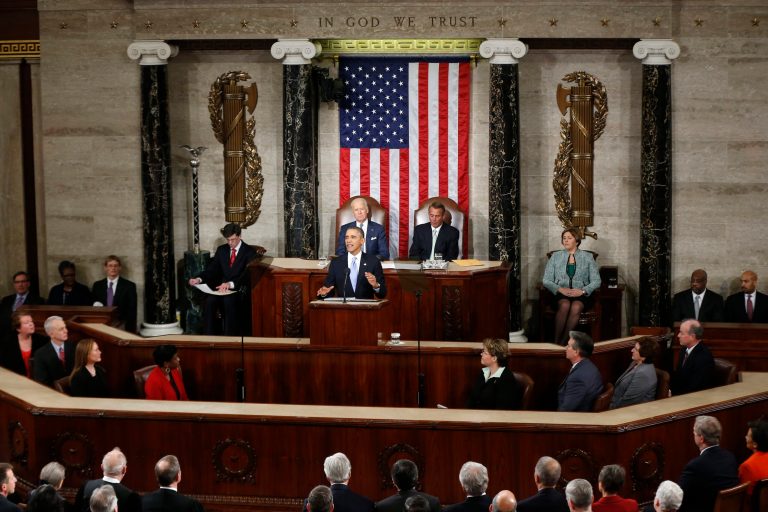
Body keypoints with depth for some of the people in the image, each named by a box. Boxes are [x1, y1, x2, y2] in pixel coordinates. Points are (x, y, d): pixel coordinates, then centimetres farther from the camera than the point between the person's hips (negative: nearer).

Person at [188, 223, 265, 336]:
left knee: (229, 300, -36)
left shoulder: (249, 252, -1)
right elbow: (212, 269, 9)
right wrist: (199, 279, -13)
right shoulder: (221, 250, 15)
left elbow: (247, 275, -14)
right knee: (210, 300, -28)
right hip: (222, 287, 4)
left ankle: (229, 337, -30)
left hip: (239, 289, -4)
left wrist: (230, 284, -32)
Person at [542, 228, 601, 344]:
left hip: (581, 295, 0)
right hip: (561, 294, 1)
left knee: (576, 307, -36)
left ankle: (563, 342, -30)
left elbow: (596, 281, 4)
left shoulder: (587, 257, 10)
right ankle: (556, 341, -29)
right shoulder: (556, 256, 12)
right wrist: (560, 289, -13)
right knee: (565, 305, -36)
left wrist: (582, 291, -14)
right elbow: (546, 280, 6)